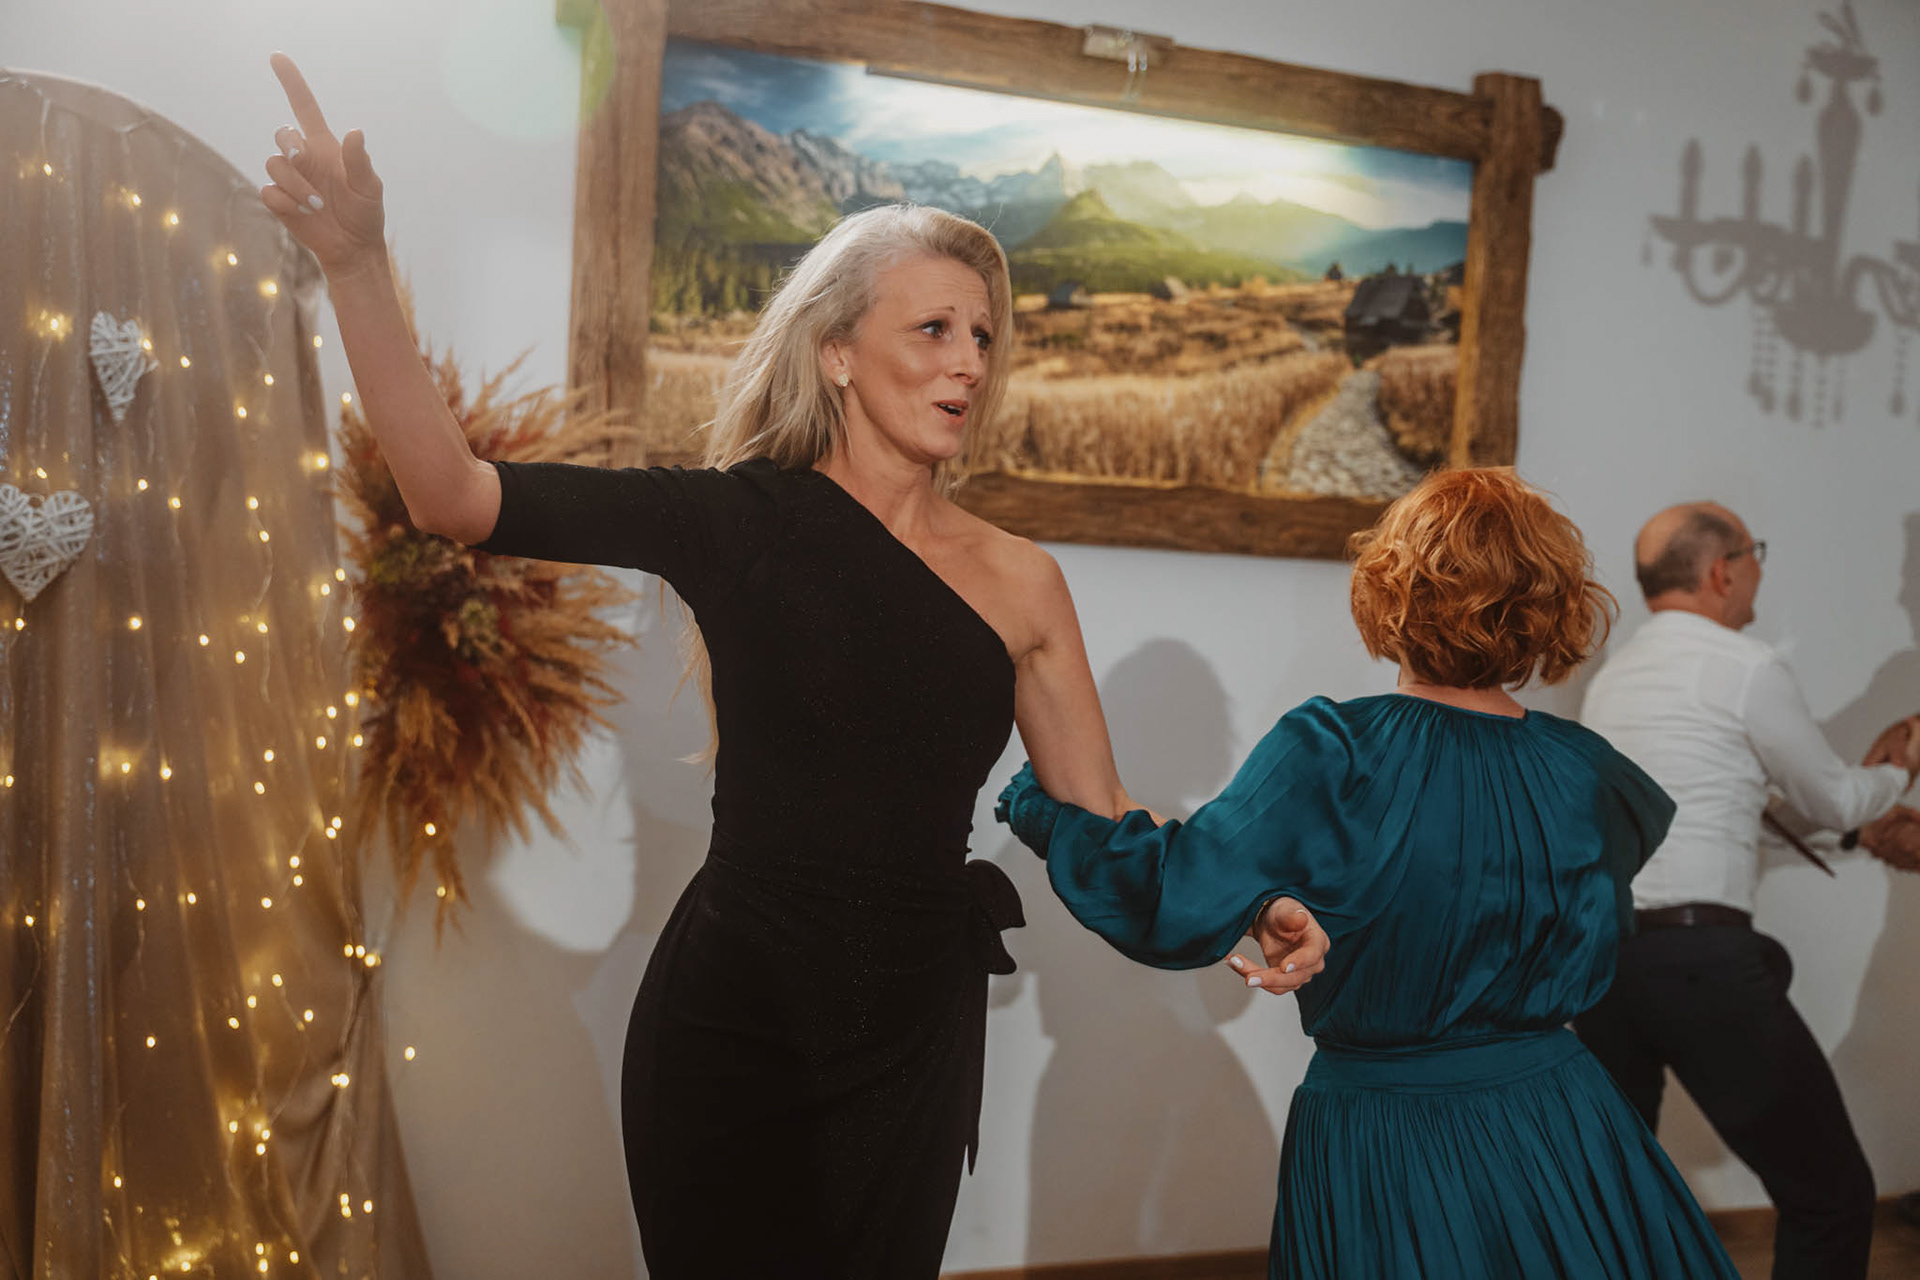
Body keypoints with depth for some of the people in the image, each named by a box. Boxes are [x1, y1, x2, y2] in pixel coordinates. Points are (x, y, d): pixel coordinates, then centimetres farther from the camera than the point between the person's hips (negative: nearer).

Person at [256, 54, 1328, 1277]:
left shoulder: (1018, 580, -1)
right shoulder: (744, 521, -9)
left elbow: (1099, 820, -1)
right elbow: (455, 494, -18)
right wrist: (359, 263, -28)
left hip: (913, 1036, 3)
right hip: (729, 1024, -2)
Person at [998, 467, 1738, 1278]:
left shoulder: (1330, 755, -21)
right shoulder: (1586, 769, -6)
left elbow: (1181, 909, -24)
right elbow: (1649, 818, 19)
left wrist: (1040, 806, -11)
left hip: (1378, 1163, -3)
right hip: (1559, 1119, 3)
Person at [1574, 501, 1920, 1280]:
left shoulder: (1609, 680, 16)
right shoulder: (1746, 667, -4)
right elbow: (1837, 805, 7)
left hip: (1597, 951, 8)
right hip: (1701, 957, -7)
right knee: (1831, 1195, 4)